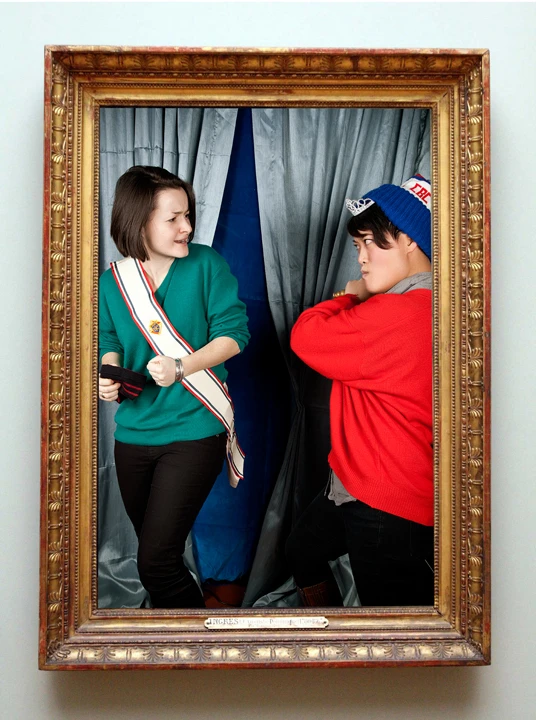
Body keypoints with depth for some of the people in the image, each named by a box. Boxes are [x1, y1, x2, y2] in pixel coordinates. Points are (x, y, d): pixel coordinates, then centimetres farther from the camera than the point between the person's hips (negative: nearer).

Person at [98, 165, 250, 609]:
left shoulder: (205, 264, -8)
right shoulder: (112, 281, 1)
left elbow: (234, 332, -9)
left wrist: (181, 366, -21)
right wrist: (108, 374, -7)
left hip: (194, 432, -4)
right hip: (134, 434, 5)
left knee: (156, 562, -8)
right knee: (156, 556, 19)